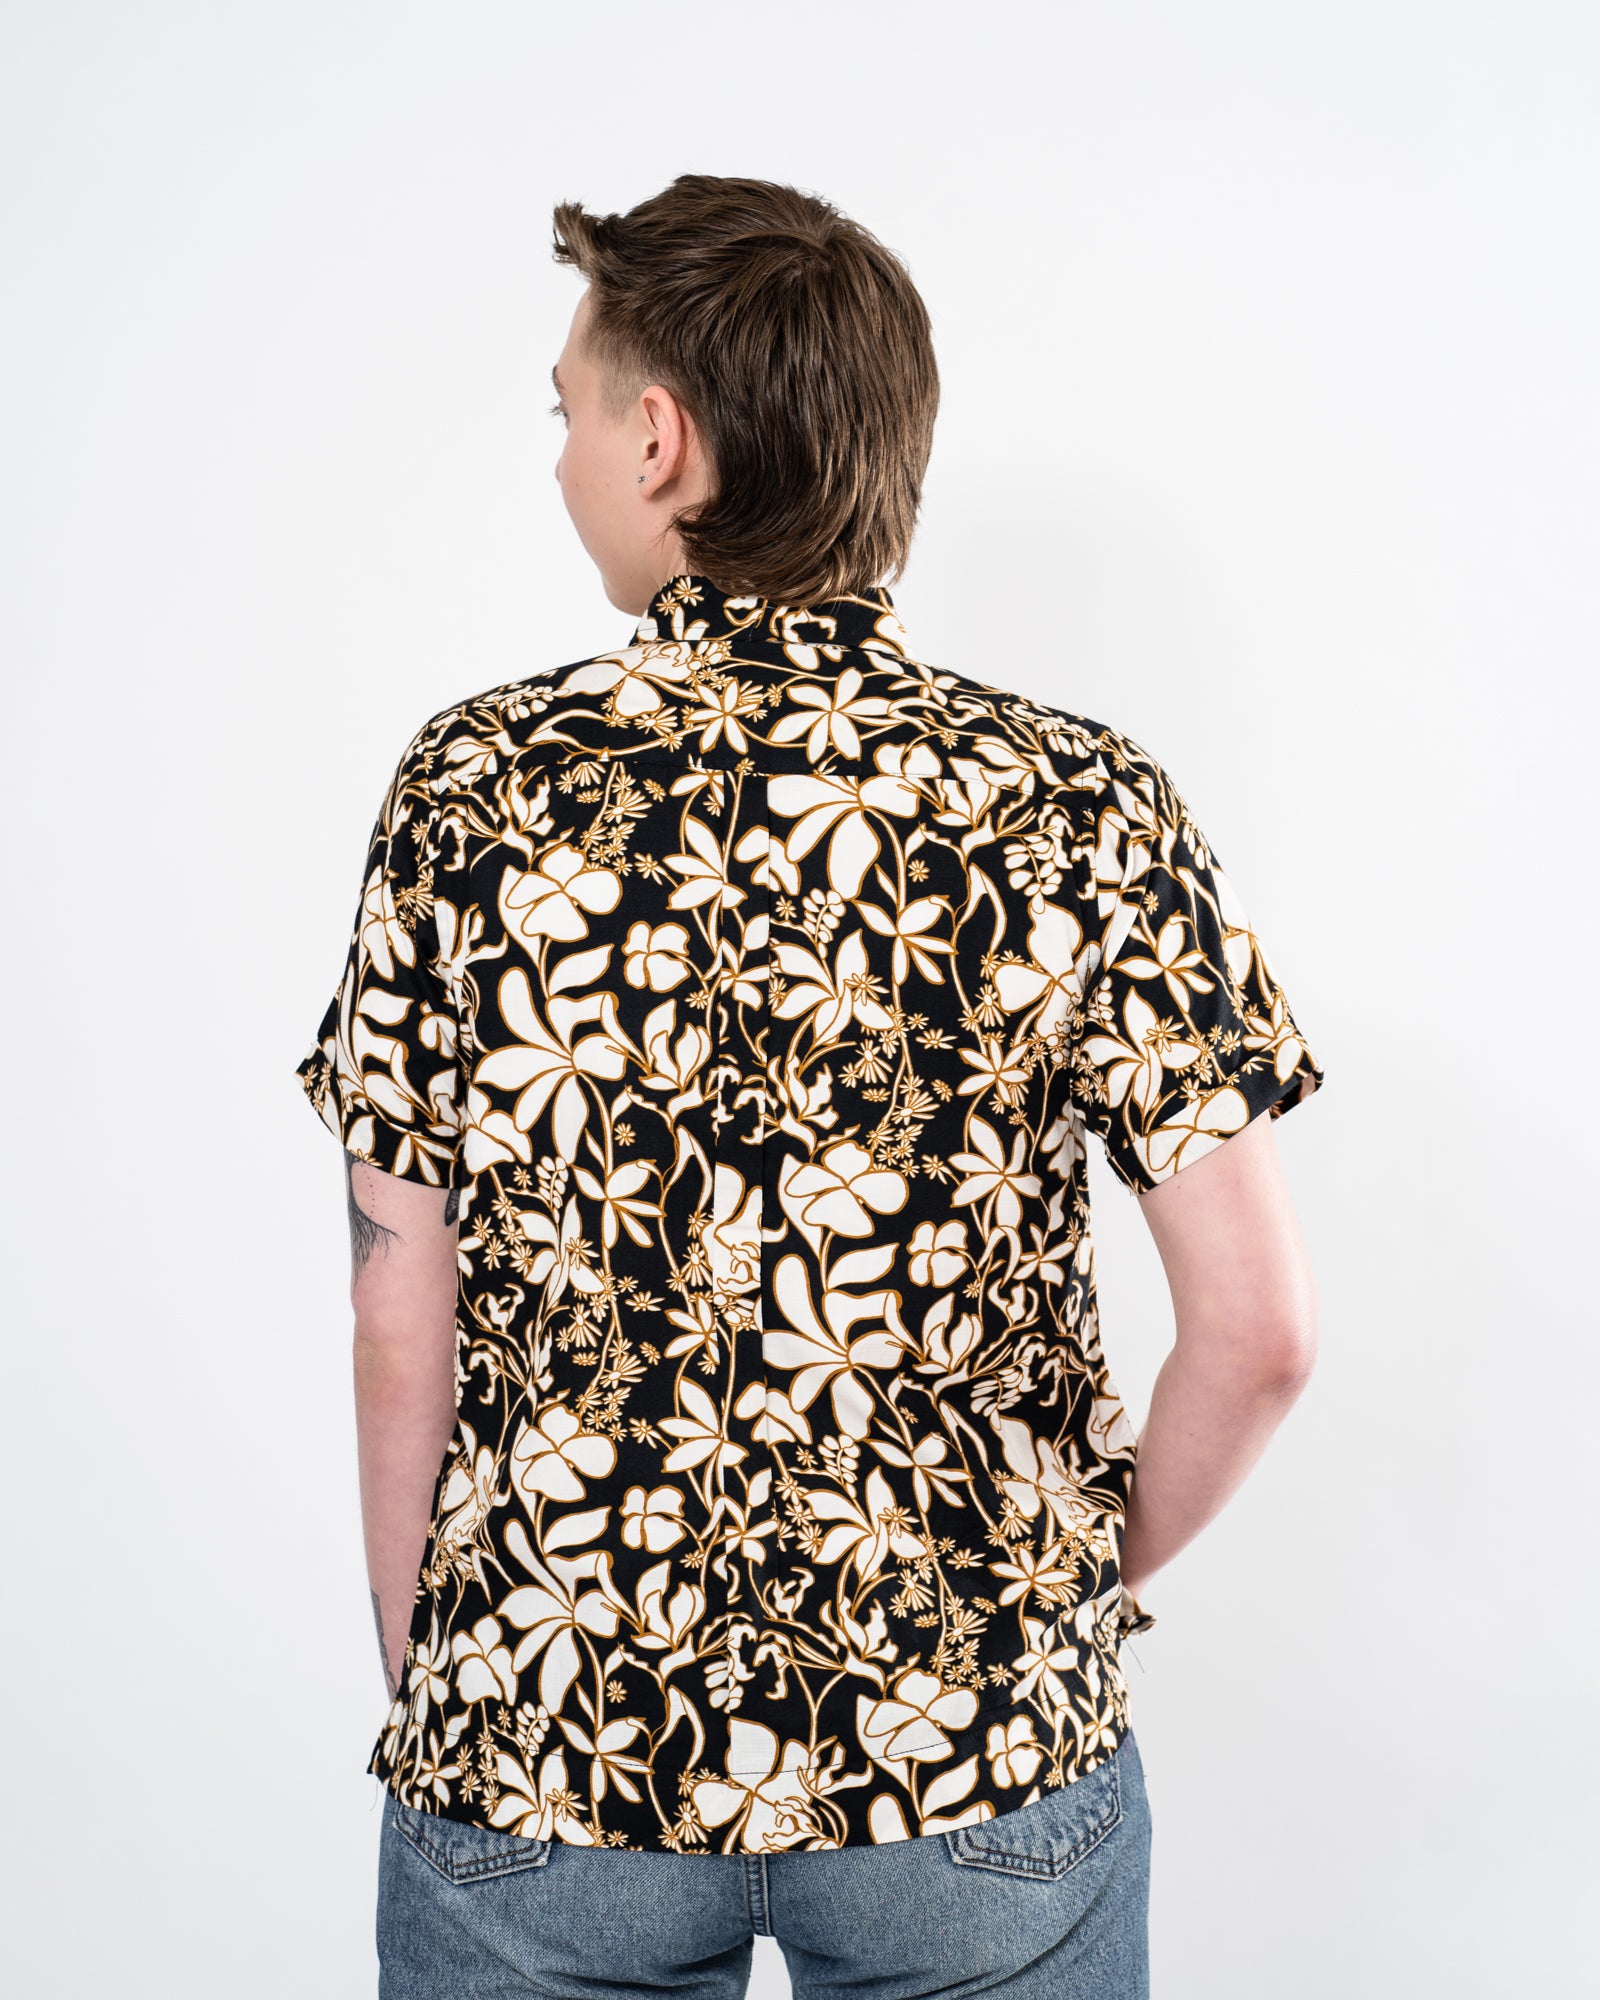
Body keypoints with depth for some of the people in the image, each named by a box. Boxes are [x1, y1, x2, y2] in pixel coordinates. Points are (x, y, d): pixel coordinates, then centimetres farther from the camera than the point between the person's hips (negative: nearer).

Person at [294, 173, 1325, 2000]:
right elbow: (1259, 1334, -11)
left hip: (543, 1742, 0)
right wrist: (1086, 1583, 6)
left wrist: (422, 1689, 7)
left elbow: (404, 1334, -7)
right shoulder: (1085, 809, -11)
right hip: (987, 1773, 1)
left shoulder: (472, 791, -11)